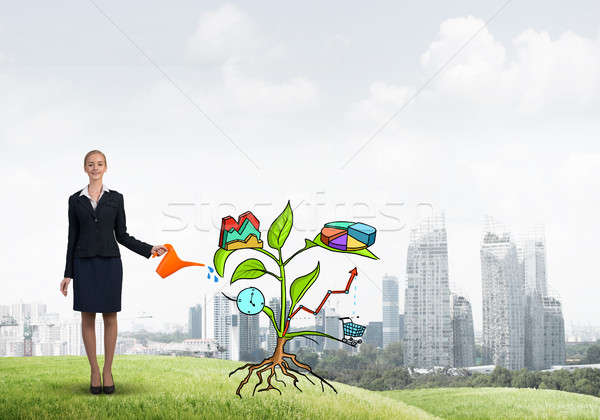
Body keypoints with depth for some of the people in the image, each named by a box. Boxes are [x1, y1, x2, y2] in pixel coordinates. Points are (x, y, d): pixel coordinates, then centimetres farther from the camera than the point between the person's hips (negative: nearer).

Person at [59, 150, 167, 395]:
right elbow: (72, 237, 6)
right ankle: (94, 372, 11)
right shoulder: (76, 200, 5)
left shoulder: (115, 198, 5)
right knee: (87, 317, 1)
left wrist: (149, 250, -3)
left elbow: (122, 236, 7)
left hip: (110, 261, 0)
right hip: (85, 263, 0)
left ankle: (108, 371, 12)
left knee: (110, 317, 2)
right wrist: (68, 273, 3)